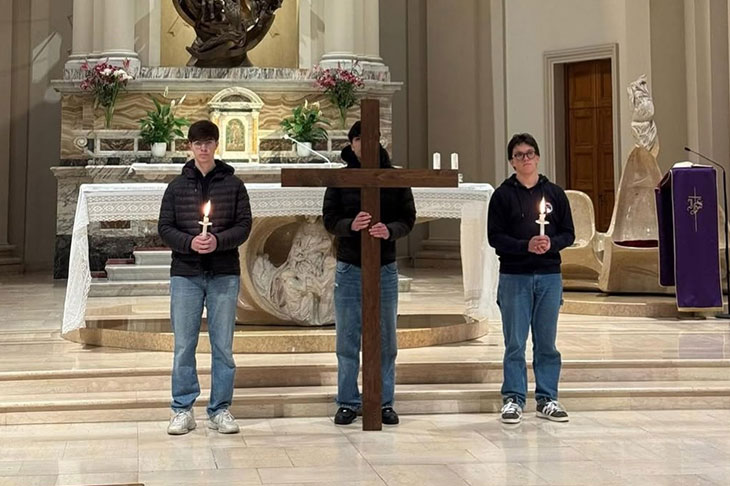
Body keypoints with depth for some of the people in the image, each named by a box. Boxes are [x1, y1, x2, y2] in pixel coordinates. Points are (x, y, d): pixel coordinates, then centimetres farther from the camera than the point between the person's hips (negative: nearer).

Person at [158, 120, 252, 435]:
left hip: (224, 275, 0)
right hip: (185, 274, 0)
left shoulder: (233, 184, 5)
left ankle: (220, 409, 14)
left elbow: (244, 225, 1)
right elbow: (165, 228, 3)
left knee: (223, 346, 4)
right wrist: (190, 242, -15)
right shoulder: (177, 186, 7)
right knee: (183, 346, 3)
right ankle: (183, 410, 12)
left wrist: (218, 241, -17)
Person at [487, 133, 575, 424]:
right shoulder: (503, 195, 2)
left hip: (549, 276, 2)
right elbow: (495, 237, -4)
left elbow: (568, 234, 8)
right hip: (514, 277, -2)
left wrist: (551, 243, -13)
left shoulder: (554, 193, 8)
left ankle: (547, 399, 15)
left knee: (547, 342, 8)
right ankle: (513, 399, 9)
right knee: (515, 343, 1)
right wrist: (526, 245, -17)